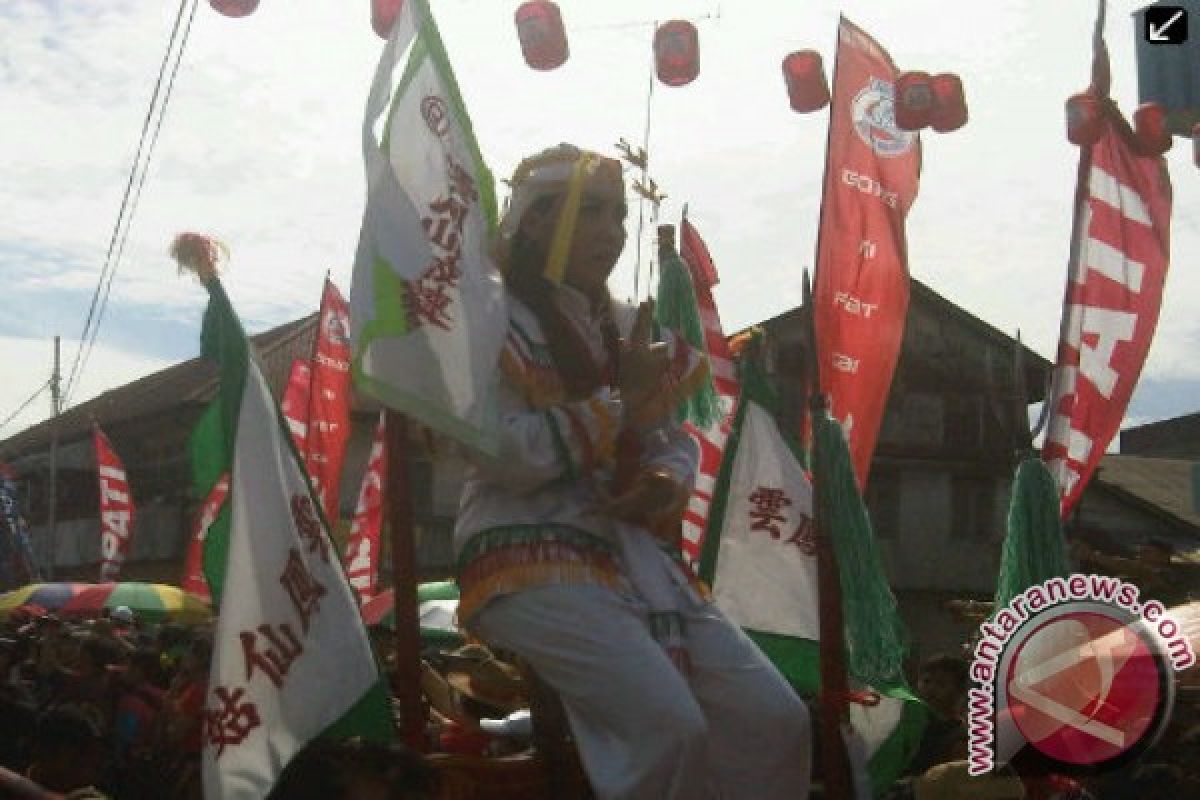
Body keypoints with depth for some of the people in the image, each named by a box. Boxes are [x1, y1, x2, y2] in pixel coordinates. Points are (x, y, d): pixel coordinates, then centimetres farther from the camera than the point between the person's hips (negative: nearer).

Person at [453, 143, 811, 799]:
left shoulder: (627, 326, 18)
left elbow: (677, 441, 19)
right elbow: (508, 456, -15)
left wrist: (668, 481, -5)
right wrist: (621, 400, -11)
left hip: (636, 556, 7)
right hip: (535, 560, -6)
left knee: (775, 719, -9)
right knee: (670, 725, -28)